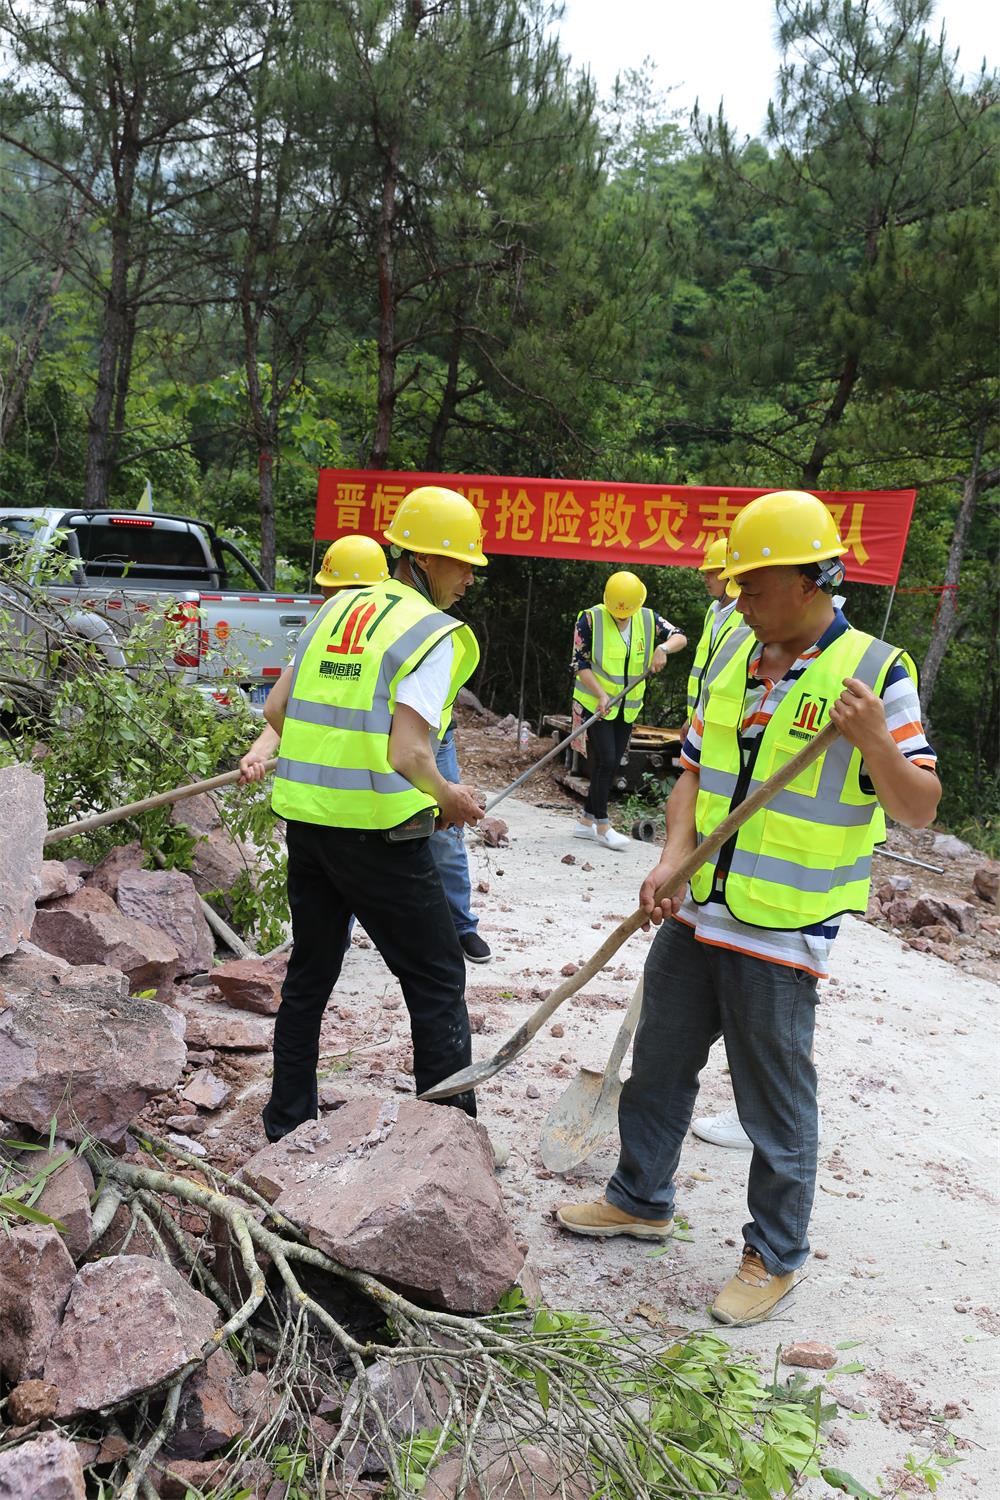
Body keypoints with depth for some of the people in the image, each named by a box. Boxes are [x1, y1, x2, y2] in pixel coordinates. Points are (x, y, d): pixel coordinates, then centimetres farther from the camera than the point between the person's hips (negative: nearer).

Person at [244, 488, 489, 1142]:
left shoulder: (337, 610, 11)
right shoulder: (435, 635, -11)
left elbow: (277, 709, 12)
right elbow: (407, 756, -21)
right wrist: (449, 797, -3)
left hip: (306, 817, 7)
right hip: (380, 831, -7)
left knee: (310, 971, 21)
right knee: (437, 978, 7)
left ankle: (288, 1119, 32)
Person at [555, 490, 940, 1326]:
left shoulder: (876, 671, -11)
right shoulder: (731, 657, 6)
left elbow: (920, 809, -11)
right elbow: (696, 773, 10)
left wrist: (876, 743, -29)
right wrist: (672, 861, -5)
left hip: (781, 937, -6)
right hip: (695, 915, 6)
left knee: (776, 1102, 8)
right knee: (658, 1066, 19)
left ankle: (775, 1255, 29)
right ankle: (642, 1201, 41)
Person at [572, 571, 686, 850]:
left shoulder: (648, 619, 0)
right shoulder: (590, 619, -12)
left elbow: (681, 637, 2)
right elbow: (580, 664, -11)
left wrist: (663, 648, -20)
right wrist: (601, 694, -22)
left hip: (627, 708, 5)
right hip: (593, 703, -5)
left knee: (611, 764, 8)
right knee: (605, 761, -11)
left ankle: (586, 821, 19)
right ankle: (602, 826, 0)